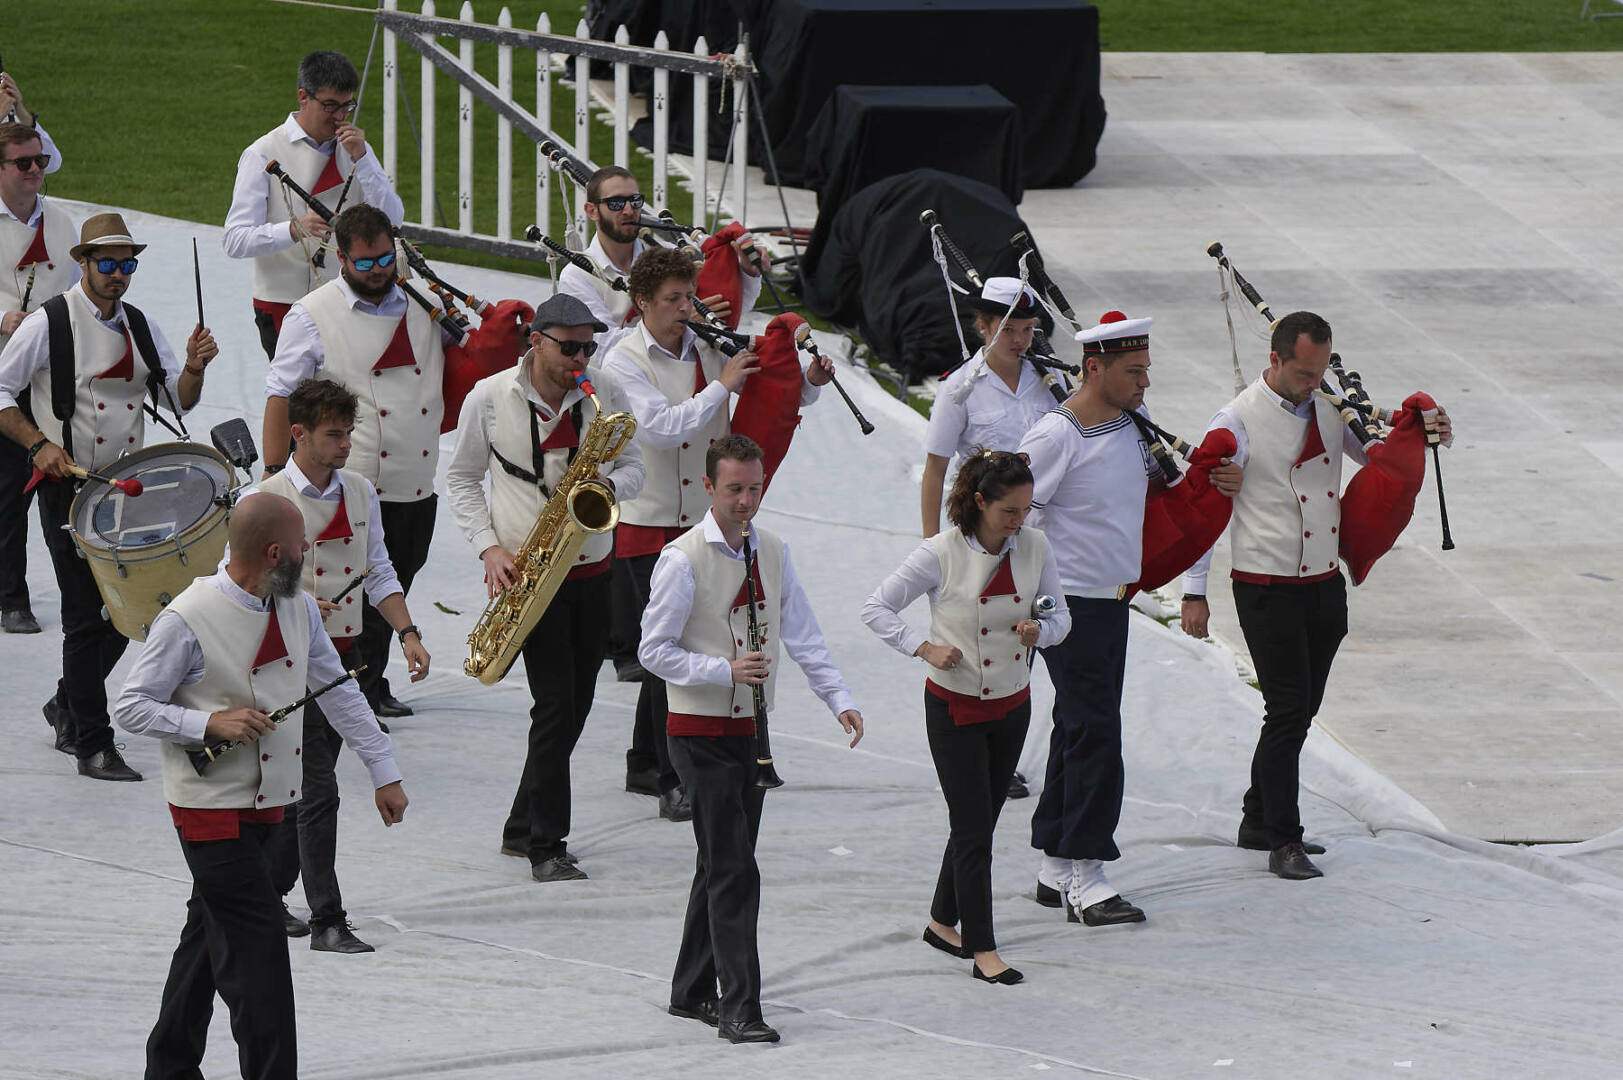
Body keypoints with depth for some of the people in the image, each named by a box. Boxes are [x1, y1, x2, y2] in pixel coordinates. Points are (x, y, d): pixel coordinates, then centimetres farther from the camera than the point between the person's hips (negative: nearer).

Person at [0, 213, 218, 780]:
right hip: (70, 486, -6)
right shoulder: (49, 324, -7)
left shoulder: (139, 326, 10)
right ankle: (92, 744, 1)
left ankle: (69, 705, 32)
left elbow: (180, 400, 9)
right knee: (88, 616, -6)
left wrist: (194, 367, -12)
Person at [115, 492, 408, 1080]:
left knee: (212, 932, 17)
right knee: (257, 941, -11)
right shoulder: (187, 622, -18)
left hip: (267, 801, 7)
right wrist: (211, 722, -24)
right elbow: (132, 708, -12)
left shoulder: (298, 608, 3)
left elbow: (338, 691, 11)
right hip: (211, 805, -7)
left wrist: (384, 771, 9)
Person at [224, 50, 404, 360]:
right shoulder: (263, 155, -3)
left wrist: (361, 158, -8)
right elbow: (235, 241, -11)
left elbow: (393, 219, 2)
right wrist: (295, 229, -28)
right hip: (283, 307, -4)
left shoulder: (354, 148, 11)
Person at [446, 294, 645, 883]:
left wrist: (610, 485, -15)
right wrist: (488, 548, -9)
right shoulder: (488, 399, -5)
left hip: (592, 568, 4)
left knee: (575, 702, 8)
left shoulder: (603, 395, 2)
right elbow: (461, 479, 3)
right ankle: (546, 846, -6)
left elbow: (633, 466, 9)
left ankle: (524, 829, 24)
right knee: (556, 701, -12)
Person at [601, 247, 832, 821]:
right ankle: (673, 780, -8)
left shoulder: (709, 348, 5)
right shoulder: (625, 361, -9)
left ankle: (644, 766, 27)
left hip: (704, 520, 5)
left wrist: (809, 382, -8)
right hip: (646, 523, -5)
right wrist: (721, 386, -20)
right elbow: (661, 427, -23)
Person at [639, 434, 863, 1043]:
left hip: (750, 728, 7)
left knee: (725, 866, 13)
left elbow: (801, 634, 9)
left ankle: (692, 992, 25)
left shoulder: (773, 552, 7)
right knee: (734, 868, -11)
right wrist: (725, 670, -21)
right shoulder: (684, 559, -12)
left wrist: (839, 699, -2)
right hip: (701, 734, -7)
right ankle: (739, 1008, -11)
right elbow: (654, 650, -11)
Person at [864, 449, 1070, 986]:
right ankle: (983, 951, 0)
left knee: (980, 822, 15)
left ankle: (944, 921, 33)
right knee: (973, 829, -4)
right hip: (955, 707, -5)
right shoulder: (942, 554, -16)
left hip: (1012, 703, 5)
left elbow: (1060, 616, 6)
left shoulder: (1034, 547, -5)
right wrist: (925, 648, -18)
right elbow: (876, 608, -9)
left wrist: (1041, 629, -17)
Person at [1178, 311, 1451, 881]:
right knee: (1289, 710, -8)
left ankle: (1259, 822, 26)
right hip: (1267, 590, -6)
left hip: (1324, 584, 6)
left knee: (1301, 709, 12)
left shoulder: (1327, 409, 7)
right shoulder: (1238, 422, -10)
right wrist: (1193, 592, -12)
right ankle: (1283, 842, -2)